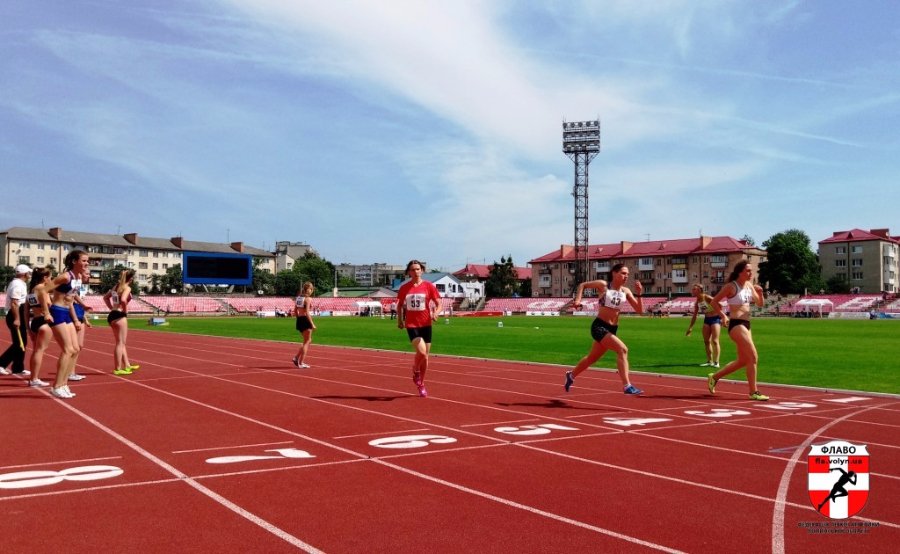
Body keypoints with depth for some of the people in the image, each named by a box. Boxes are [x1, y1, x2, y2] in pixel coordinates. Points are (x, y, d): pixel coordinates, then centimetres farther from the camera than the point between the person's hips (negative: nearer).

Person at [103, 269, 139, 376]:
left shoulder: (116, 286, 15)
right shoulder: (127, 288, -11)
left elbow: (105, 297, 24)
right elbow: (123, 300, -29)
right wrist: (125, 310, -13)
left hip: (112, 315, 9)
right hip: (119, 316, -9)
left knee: (121, 342, 18)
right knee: (120, 343, -2)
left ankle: (127, 365, 26)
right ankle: (118, 369, 1)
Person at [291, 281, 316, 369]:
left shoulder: (298, 298, 11)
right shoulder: (308, 299, -12)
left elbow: (295, 311, 13)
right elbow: (307, 313, -19)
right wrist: (312, 324, -16)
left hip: (299, 320, 8)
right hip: (306, 320, -8)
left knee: (308, 340, 20)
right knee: (307, 342, 3)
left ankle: (296, 358, 12)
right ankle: (301, 363, 3)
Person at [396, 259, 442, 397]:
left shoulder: (429, 286, -2)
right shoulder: (404, 288, 2)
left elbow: (439, 304, -2)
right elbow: (399, 305, 16)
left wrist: (436, 313, -21)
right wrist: (400, 320, 7)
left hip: (426, 324, 1)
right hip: (411, 325, -1)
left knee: (425, 356, 9)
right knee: (421, 352, -21)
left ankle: (421, 384, 30)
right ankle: (416, 372, 11)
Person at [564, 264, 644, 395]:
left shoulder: (626, 291, 4)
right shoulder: (603, 285, -6)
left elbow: (639, 310, 2)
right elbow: (583, 285, 8)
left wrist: (638, 294, -12)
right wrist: (578, 299, -7)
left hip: (612, 329, 6)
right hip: (599, 326, -6)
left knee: (592, 358, 20)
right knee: (622, 349, -24)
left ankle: (571, 375, 45)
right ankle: (627, 386, -24)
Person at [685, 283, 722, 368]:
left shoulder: (707, 298, -19)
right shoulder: (697, 302, 5)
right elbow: (694, 316, 14)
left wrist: (723, 317, -19)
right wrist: (690, 328, 15)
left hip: (715, 318, -8)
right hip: (707, 319, 8)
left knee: (714, 341, -10)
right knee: (706, 341, 7)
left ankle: (716, 362, -8)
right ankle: (709, 361, 16)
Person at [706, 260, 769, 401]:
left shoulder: (749, 285, 11)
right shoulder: (731, 286, -10)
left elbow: (760, 304, 15)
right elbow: (714, 302, -6)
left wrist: (760, 292, -4)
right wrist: (723, 316, -15)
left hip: (746, 325, 9)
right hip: (736, 325, -9)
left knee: (743, 361, 15)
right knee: (753, 357, -13)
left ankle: (714, 377, 29)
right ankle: (753, 392, -7)